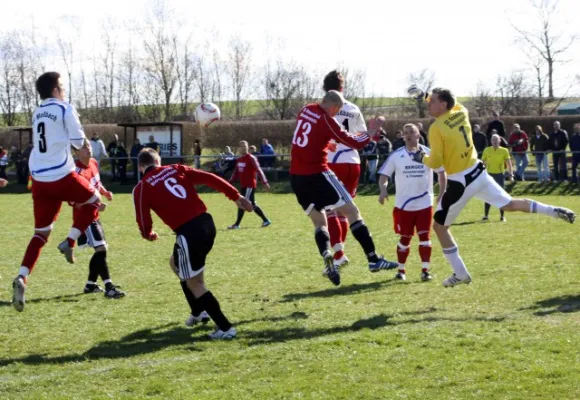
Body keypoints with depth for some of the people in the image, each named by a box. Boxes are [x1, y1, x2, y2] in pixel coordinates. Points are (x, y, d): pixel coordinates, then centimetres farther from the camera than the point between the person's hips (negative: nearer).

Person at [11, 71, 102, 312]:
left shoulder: (37, 113, 16)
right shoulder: (65, 109, -5)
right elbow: (78, 141, -2)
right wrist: (75, 123, 15)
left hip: (39, 180, 6)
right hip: (62, 177, -6)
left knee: (41, 232, 11)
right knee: (94, 200, 22)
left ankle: (22, 278, -8)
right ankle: (69, 242, 4)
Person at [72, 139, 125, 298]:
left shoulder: (93, 163, 5)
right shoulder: (78, 172, -23)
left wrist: (105, 192, 4)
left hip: (94, 215, 9)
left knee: (100, 250, 16)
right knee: (101, 249, -17)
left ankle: (90, 285, 29)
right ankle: (109, 287, -21)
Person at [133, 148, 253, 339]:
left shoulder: (141, 189, 3)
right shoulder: (176, 169, 15)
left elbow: (144, 224, 4)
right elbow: (209, 179, 7)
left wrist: (149, 235, 28)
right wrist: (236, 196, 8)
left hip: (188, 232, -7)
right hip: (207, 223, 7)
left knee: (194, 282, 8)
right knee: (176, 263, 30)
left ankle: (225, 327, 6)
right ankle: (199, 312, 38)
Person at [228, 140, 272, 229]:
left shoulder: (251, 158, -10)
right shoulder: (239, 160, 12)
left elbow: (258, 170, -16)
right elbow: (236, 173, 20)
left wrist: (265, 182, -22)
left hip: (250, 185, -8)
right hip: (244, 185, 8)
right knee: (252, 204, 11)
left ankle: (237, 224, -7)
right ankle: (266, 220, 19)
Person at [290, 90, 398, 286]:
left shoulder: (306, 110, 6)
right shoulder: (326, 121, -13)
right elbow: (354, 143, -7)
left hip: (296, 176, 7)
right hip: (317, 174, -7)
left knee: (319, 221, 13)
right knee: (352, 211, 0)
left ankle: (327, 257, -14)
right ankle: (373, 259, -1)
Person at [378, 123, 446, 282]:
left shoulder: (428, 153, -2)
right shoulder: (396, 156, -2)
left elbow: (441, 172, 10)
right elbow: (384, 174, 0)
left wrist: (442, 193, 2)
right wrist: (383, 190, -20)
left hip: (424, 204, 0)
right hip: (403, 205, 0)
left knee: (424, 236, -5)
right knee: (404, 238, 7)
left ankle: (425, 270, 0)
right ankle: (401, 270, 20)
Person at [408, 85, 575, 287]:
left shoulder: (436, 128, -17)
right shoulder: (461, 113, 3)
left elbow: (435, 162, -16)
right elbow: (452, 102, 29)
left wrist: (422, 158, 4)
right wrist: (425, 95, 26)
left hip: (460, 183, -7)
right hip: (479, 173, 7)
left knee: (439, 226, 9)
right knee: (510, 204, 22)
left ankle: (460, 274, 11)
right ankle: (555, 211, 13)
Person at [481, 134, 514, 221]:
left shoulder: (504, 151, -1)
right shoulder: (487, 150, 3)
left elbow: (509, 163, -1)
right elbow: (483, 163, 8)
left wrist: (511, 175, -9)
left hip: (500, 175, -1)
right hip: (490, 174, 1)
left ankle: (502, 216, 7)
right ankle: (486, 215, 11)